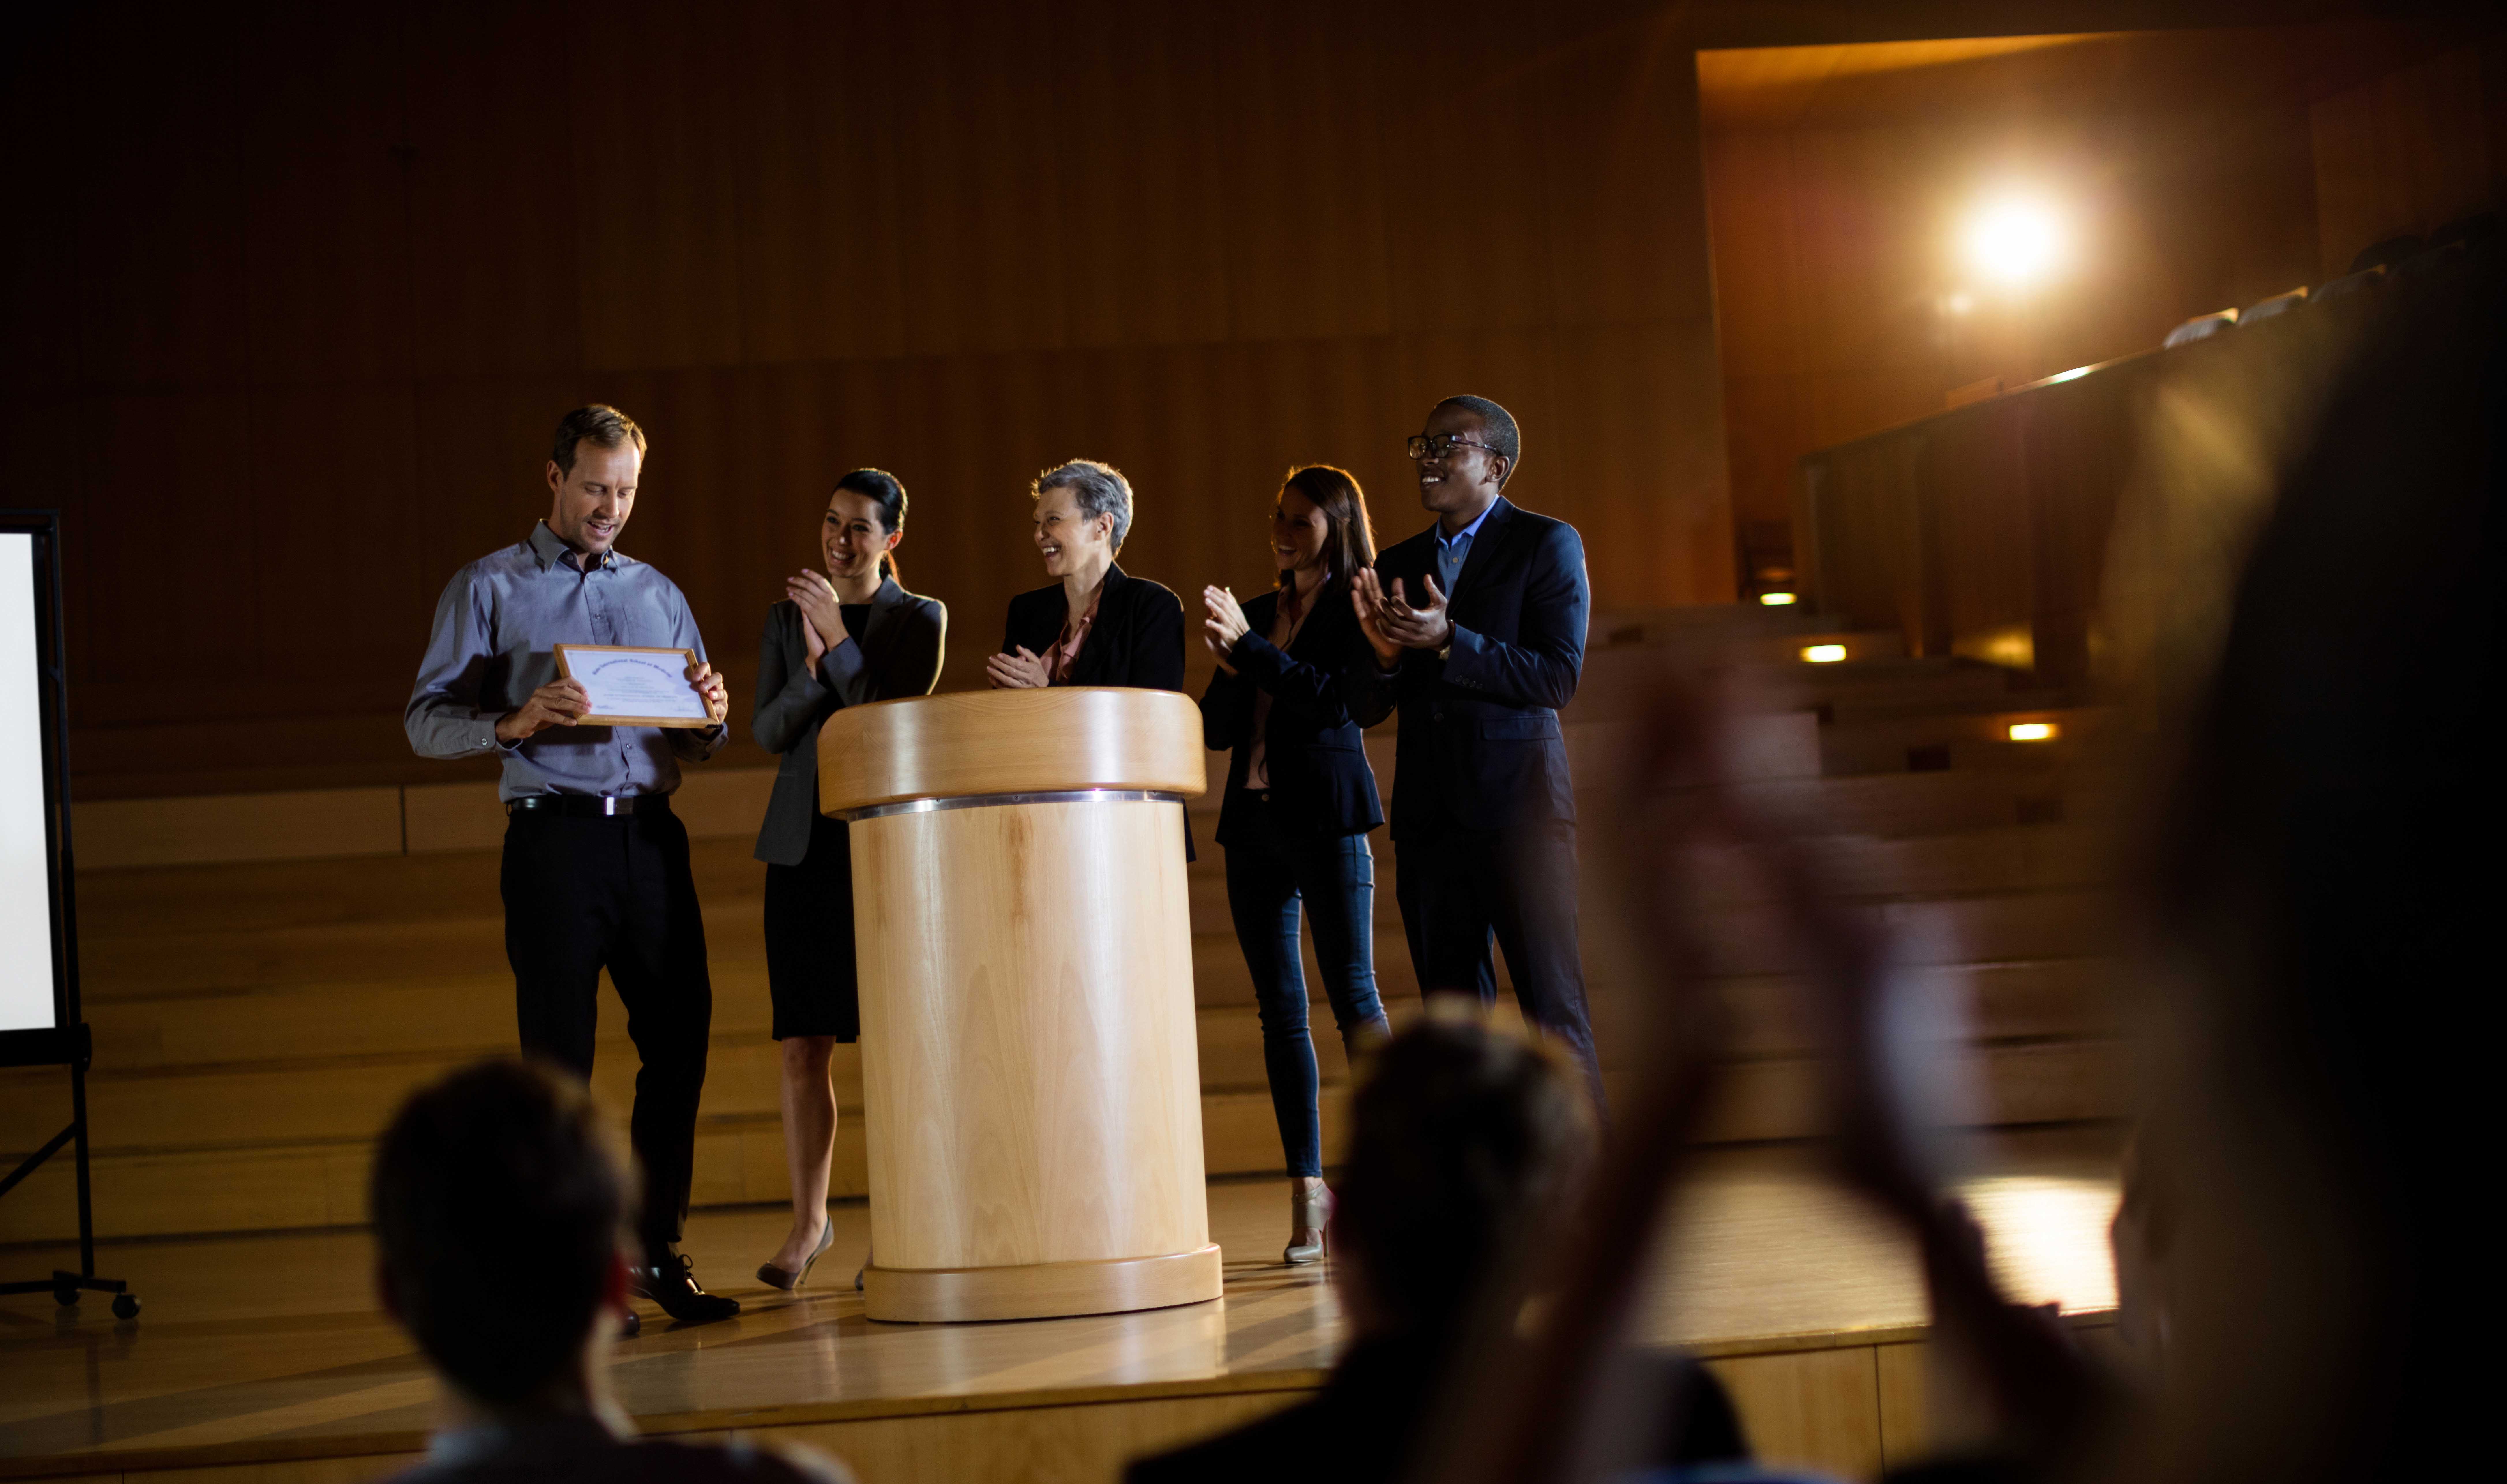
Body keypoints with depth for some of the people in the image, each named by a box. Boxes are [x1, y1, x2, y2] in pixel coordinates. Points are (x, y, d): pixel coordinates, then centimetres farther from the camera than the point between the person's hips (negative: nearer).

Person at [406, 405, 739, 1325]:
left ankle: (657, 1248, 13)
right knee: (558, 1054, -3)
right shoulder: (489, 590, 7)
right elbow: (427, 720, 0)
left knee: (680, 1040, 1)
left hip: (652, 836, 4)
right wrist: (512, 724, -19)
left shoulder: (658, 595, 20)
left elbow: (697, 740, 21)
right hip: (554, 839, -4)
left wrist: (711, 717, -4)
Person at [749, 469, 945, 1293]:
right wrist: (812, 667, -14)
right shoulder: (787, 616, 12)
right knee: (803, 1045, 1)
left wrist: (841, 641, -15)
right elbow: (768, 732, 4)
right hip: (805, 847, 3)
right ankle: (808, 1219, 14)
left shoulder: (920, 618, 4)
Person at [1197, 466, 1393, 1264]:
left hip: (1325, 818, -6)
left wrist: (1249, 648, -15)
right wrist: (1229, 665, -6)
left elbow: (1336, 699, -14)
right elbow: (1216, 728, 12)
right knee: (1280, 1008, 3)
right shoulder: (1257, 613, 17)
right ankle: (1307, 1186, 5)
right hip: (1253, 820, 6)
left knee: (1353, 997, -9)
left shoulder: (1356, 610, 0)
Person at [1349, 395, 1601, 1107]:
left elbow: (1558, 678, -11)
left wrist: (1449, 641, -20)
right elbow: (1367, 708, 12)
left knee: (1552, 1007, -6)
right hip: (1429, 812, 5)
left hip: (1517, 805, -5)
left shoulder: (1546, 545, 0)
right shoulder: (1397, 565, 15)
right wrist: (1386, 651, -9)